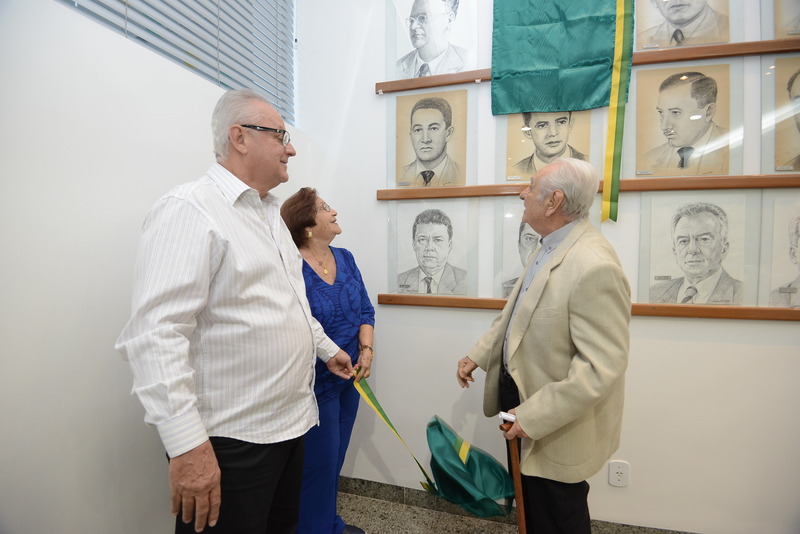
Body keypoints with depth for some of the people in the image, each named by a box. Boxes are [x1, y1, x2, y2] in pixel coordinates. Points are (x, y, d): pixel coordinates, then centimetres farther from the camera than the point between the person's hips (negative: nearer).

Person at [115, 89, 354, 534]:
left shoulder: (271, 213, 13)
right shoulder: (189, 210, -16)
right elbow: (156, 334, -23)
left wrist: (326, 348, 25)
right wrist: (187, 445, -25)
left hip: (291, 422, 9)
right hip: (231, 441, -8)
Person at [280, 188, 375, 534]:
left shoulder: (345, 258, 4)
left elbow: (365, 310, 5)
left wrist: (366, 350, -8)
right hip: (316, 382, -7)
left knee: (336, 456, 22)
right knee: (319, 462, 9)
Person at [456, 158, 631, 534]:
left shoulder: (594, 267, -29)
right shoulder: (548, 249, 1)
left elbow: (601, 368, -30)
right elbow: (515, 313, 11)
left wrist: (533, 417, -25)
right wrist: (478, 354, 8)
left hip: (557, 429, -8)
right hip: (521, 395, 8)